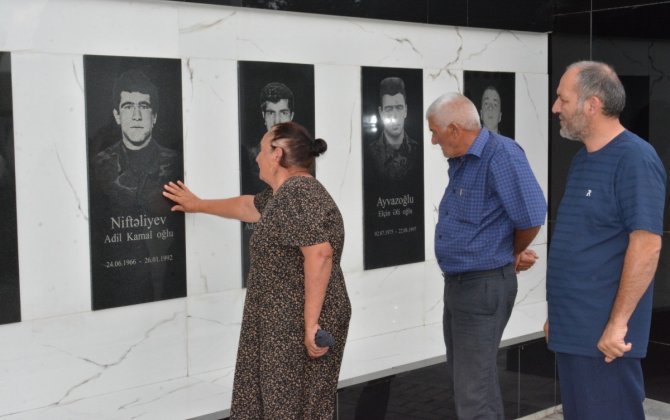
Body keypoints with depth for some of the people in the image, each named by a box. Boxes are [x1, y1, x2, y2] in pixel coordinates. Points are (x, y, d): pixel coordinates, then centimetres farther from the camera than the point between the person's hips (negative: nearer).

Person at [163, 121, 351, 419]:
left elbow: (319, 253, -28)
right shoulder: (287, 193, 14)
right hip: (287, 323, 10)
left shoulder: (296, 193, -18)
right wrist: (198, 205, 44)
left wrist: (311, 323, -26)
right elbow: (246, 206, 32)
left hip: (301, 326, -10)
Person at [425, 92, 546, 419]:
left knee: (474, 390, -5)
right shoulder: (460, 163, 9)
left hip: (484, 286, -9)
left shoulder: (501, 154, -19)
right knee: (461, 379, 20)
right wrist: (512, 252, 7)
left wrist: (512, 255, -3)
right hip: (456, 283, 10)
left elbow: (531, 218, -22)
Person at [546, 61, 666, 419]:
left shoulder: (635, 159, -14)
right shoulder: (581, 159, 13)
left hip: (604, 333, -9)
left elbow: (646, 245, -20)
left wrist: (618, 322, -21)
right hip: (571, 328, 9)